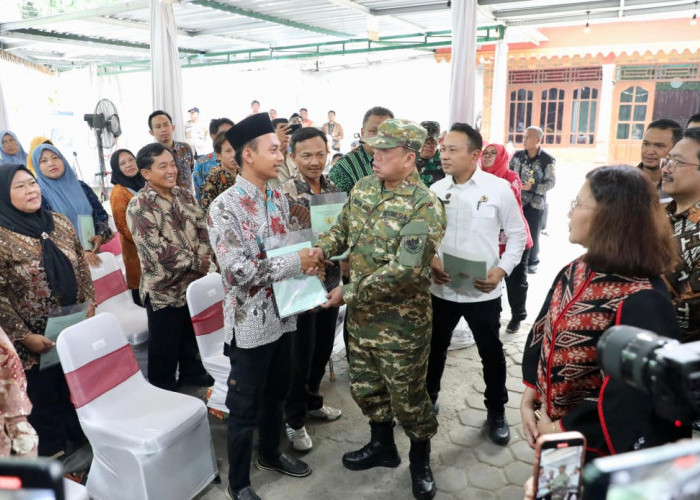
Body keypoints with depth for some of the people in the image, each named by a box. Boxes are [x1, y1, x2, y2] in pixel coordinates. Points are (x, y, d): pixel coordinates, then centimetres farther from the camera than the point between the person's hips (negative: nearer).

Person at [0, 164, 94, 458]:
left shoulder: (60, 223, 1)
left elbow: (82, 270, 7)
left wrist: (90, 307, 1)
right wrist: (24, 336, -15)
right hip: (35, 339, -5)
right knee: (43, 400, 12)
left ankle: (85, 443, 40)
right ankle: (55, 460, 32)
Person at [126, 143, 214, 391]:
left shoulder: (185, 195, 5)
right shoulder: (139, 206, -14)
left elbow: (203, 228, 4)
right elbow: (156, 248, -21)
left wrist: (204, 258, -13)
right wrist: (195, 262, -17)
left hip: (194, 281, 6)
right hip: (163, 287, -6)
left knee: (193, 334, 22)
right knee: (165, 344, 10)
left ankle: (192, 371, 42)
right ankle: (163, 387, 28)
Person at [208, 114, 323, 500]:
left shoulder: (278, 198, 5)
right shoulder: (225, 207, -17)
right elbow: (237, 270, -24)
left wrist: (307, 263, -6)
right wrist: (296, 264, -21)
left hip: (282, 314, 7)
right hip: (251, 322, -7)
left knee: (276, 393, 23)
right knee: (245, 406, 9)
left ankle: (270, 454, 47)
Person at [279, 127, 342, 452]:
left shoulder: (333, 190, 4)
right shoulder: (284, 195, -16)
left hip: (330, 284, 6)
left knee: (323, 350, 20)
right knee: (299, 357, 7)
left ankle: (312, 402, 43)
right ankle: (295, 420, 27)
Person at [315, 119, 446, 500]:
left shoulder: (424, 207, -21)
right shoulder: (363, 187, 2)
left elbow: (405, 270, -28)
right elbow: (343, 228, 14)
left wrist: (349, 291, -25)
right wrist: (320, 249, -7)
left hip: (400, 320, -7)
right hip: (361, 313, 7)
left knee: (408, 396, 11)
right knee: (365, 386, 22)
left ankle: (420, 458, 37)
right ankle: (382, 446, 46)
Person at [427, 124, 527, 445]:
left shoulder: (499, 188, -8)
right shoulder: (435, 190, 0)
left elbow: (517, 234, -1)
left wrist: (502, 269, -13)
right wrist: (429, 260, -10)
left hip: (483, 292, -2)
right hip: (440, 289, 3)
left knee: (491, 353, 13)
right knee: (435, 348, 18)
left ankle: (496, 412, 36)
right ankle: (427, 401, 41)